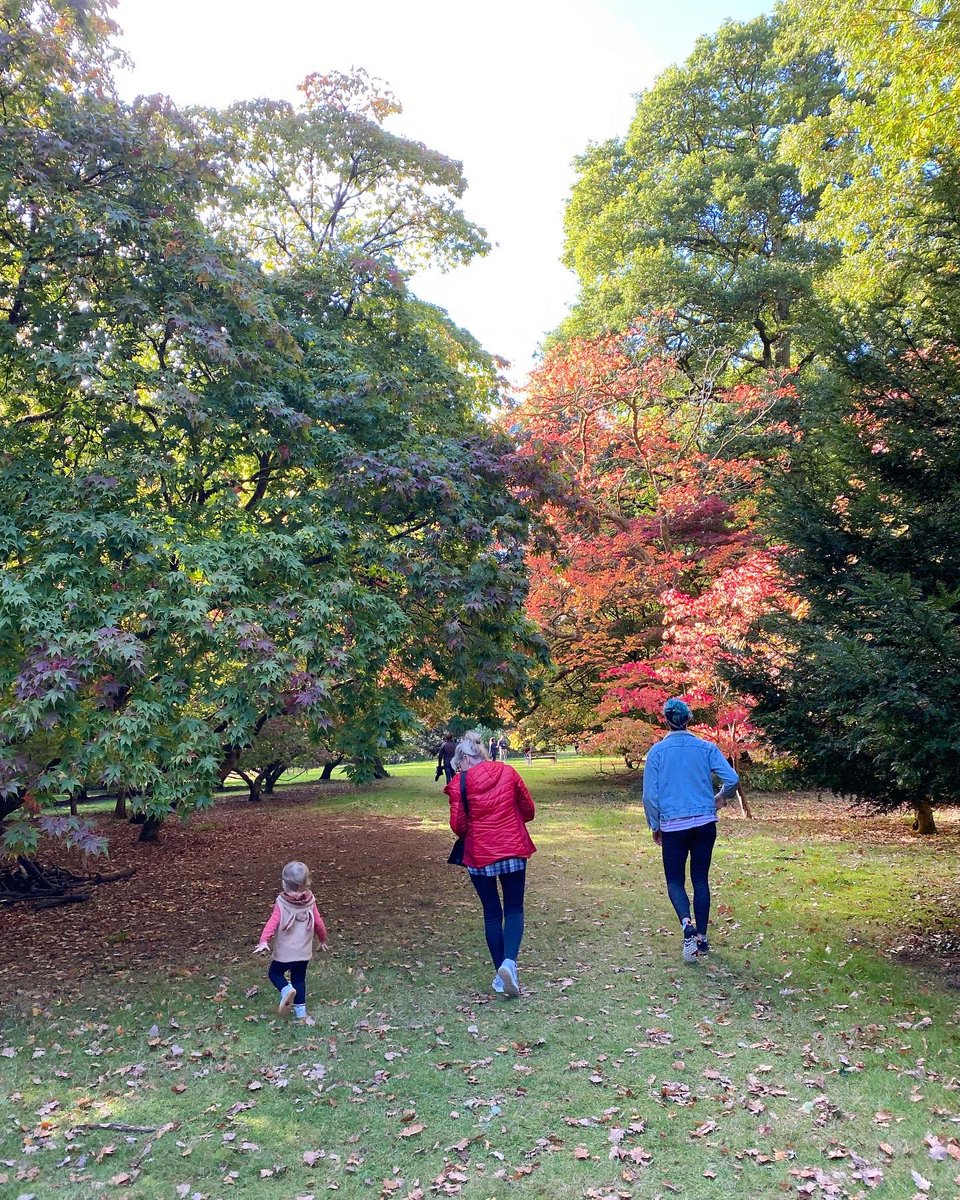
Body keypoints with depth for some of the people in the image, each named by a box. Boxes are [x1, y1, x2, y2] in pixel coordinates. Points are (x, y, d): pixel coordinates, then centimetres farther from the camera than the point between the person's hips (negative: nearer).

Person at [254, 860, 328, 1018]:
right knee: (299, 980, 19)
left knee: (274, 973, 18)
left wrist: (263, 941, -33)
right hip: (304, 953, 3)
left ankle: (286, 990, -8)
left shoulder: (281, 904, -14)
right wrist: (323, 940, 18)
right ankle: (300, 1009, 17)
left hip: (284, 953, -3)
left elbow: (272, 923, -26)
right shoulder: (310, 903, -5)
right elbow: (319, 924, 2)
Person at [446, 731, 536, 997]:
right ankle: (509, 961, -12)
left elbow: (458, 825, -10)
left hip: (479, 855, -1)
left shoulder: (459, 781, -9)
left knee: (492, 913, 12)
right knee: (514, 909, 10)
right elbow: (529, 810, 4)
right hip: (513, 851, 1)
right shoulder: (507, 772, -2)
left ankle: (501, 975, 14)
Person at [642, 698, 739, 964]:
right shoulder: (706, 747, -1)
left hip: (673, 826, -2)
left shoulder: (657, 751, -5)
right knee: (701, 880, 14)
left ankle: (687, 923, -18)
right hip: (705, 824, 2)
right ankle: (702, 937, 18)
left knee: (675, 880, 9)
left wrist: (655, 826, 7)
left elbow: (650, 795, -6)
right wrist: (721, 798, 14)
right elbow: (732, 779, -7)